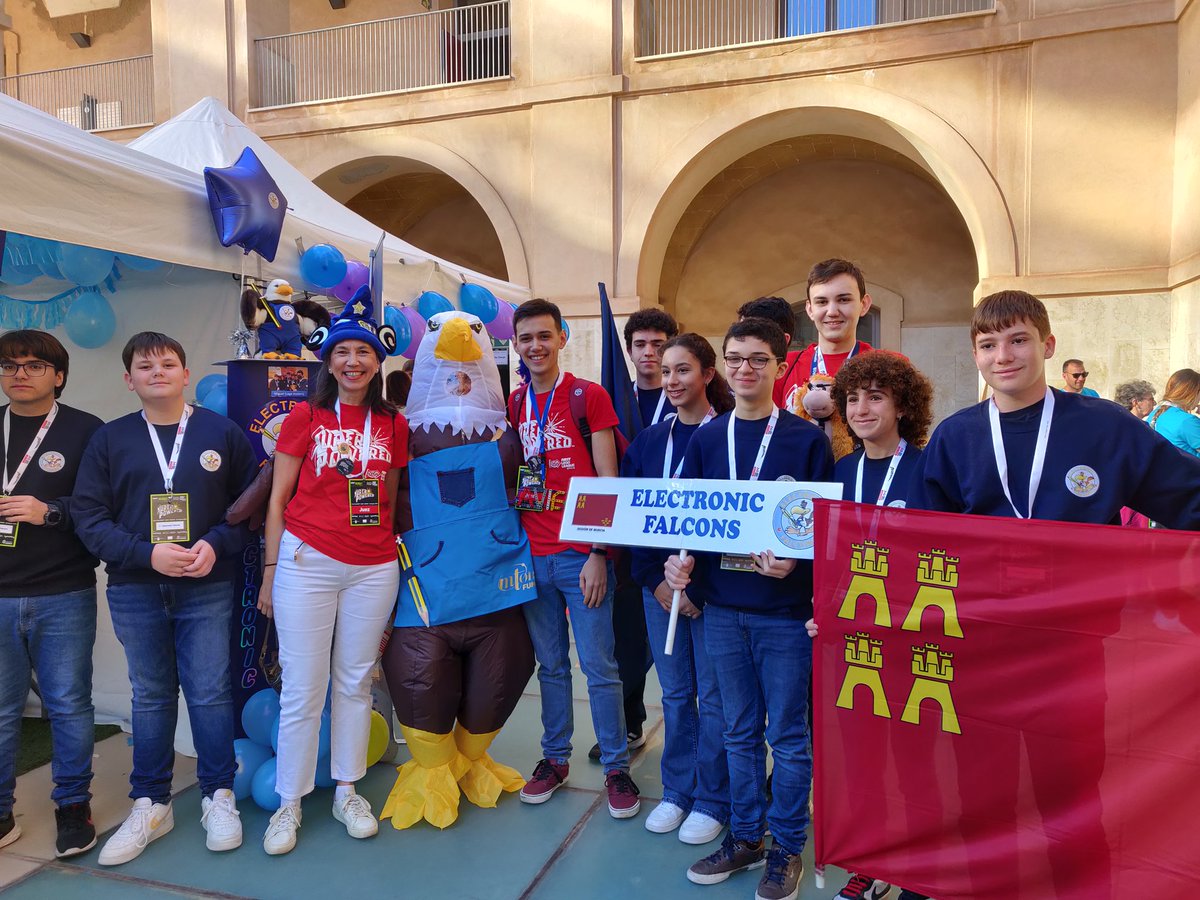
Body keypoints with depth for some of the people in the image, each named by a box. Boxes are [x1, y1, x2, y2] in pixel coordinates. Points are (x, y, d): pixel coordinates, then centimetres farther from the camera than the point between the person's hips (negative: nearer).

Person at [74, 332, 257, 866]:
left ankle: (218, 797, 20)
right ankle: (151, 804, 26)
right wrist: (148, 554, -14)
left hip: (208, 588, -1)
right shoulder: (109, 439, 5)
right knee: (150, 696, 12)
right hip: (135, 590, 2)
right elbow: (89, 517, -1)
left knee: (210, 693, 2)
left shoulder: (223, 433, 2)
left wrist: (216, 545, -15)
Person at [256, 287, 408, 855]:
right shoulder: (305, 416, 0)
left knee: (355, 682, 12)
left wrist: (394, 557, 11)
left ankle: (347, 792, 28)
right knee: (303, 689, 3)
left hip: (374, 568, 3)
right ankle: (289, 804, 20)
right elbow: (277, 499, 2)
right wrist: (270, 572, 0)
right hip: (307, 562, -2)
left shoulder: (392, 424, 7)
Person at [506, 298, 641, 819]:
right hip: (531, 554, 4)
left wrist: (599, 554, -11)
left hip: (581, 555, -4)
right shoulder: (513, 404, 10)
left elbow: (607, 481, -6)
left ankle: (616, 767, 19)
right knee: (550, 665, 14)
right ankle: (555, 759, 29)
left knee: (599, 667, 3)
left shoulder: (590, 396, -4)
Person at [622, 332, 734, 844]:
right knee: (674, 692, 14)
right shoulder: (648, 441, 9)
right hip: (657, 584, 4)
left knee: (712, 694, 5)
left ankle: (712, 800, 22)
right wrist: (656, 581, -3)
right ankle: (677, 791, 29)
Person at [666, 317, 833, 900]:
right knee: (740, 732, 17)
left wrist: (794, 562, -22)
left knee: (787, 736, 9)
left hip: (784, 610, -3)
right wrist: (679, 561, -8)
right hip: (722, 609, 4)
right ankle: (744, 836, 33)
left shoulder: (807, 439, -4)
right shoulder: (706, 440, 6)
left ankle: (787, 847, 28)